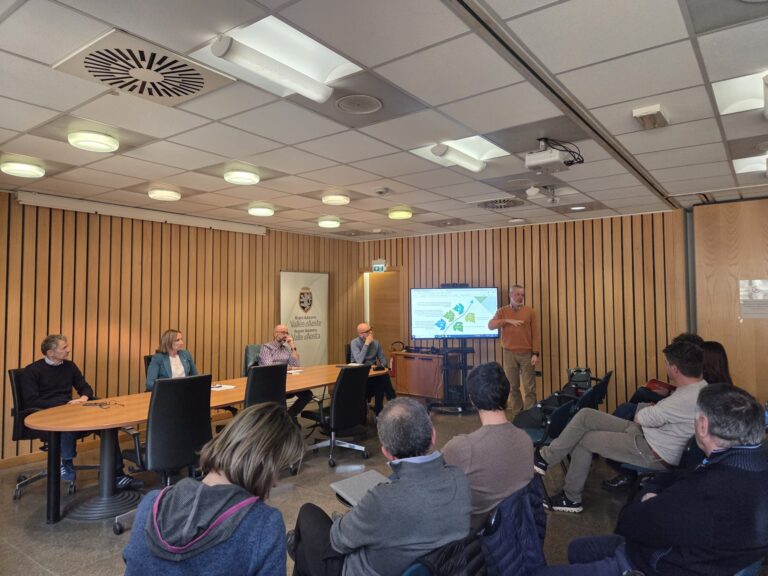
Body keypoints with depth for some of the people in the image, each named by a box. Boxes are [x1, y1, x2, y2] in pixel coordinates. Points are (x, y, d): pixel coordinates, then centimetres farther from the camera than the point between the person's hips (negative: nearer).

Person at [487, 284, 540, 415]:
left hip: (527, 354, -1)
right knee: (513, 386, 7)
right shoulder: (502, 311, 5)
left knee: (530, 388, -2)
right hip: (509, 354, 1)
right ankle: (517, 415, 18)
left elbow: (535, 334, 0)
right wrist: (507, 321, -19)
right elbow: (490, 325, -9)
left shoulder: (529, 311, 3)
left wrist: (535, 353, -7)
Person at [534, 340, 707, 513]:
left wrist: (641, 413, -1)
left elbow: (641, 418, -21)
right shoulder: (700, 385, 1)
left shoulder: (687, 398, -30)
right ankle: (548, 455, 9)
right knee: (586, 415, 1)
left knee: (584, 440, -2)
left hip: (654, 455, -9)